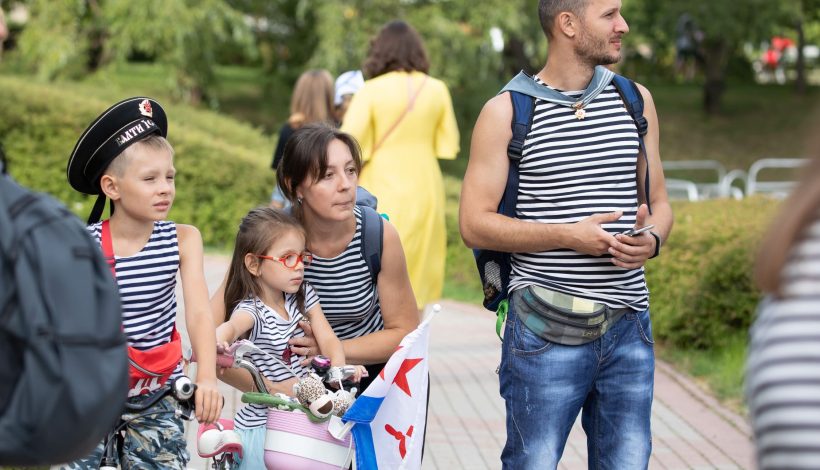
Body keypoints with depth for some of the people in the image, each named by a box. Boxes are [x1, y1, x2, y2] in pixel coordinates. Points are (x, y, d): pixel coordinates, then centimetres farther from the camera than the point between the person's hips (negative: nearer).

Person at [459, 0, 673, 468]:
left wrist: (652, 240, -7)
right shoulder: (507, 113, -2)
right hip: (546, 328, -4)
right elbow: (474, 224, -6)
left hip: (628, 326, 4)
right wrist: (570, 236, -16)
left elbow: (659, 202, 18)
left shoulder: (636, 101, 11)